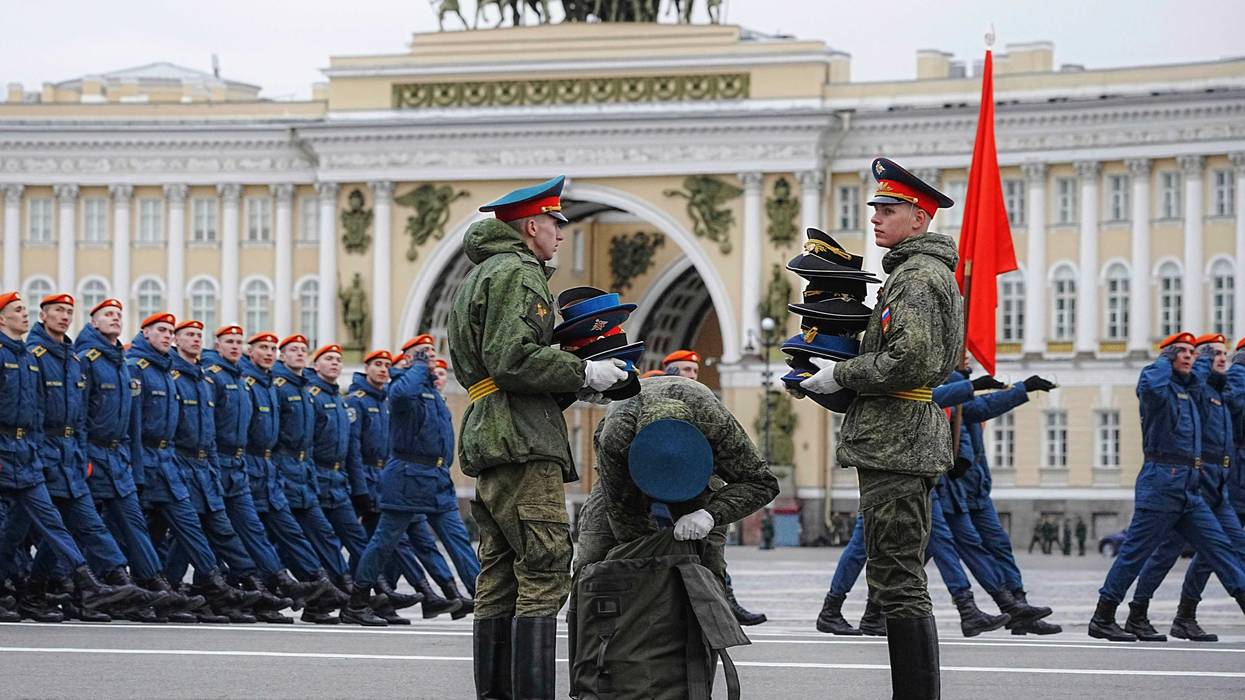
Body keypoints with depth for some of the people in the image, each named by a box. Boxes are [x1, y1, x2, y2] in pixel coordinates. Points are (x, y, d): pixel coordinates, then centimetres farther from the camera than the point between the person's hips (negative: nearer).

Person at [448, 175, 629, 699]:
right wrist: (583, 374, -10)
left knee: (499, 578, 10)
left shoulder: (478, 278, 26)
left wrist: (576, 388, 19)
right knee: (544, 575, -11)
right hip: (523, 443, -10)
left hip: (487, 440, 10)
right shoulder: (517, 272, -7)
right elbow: (513, 360, -18)